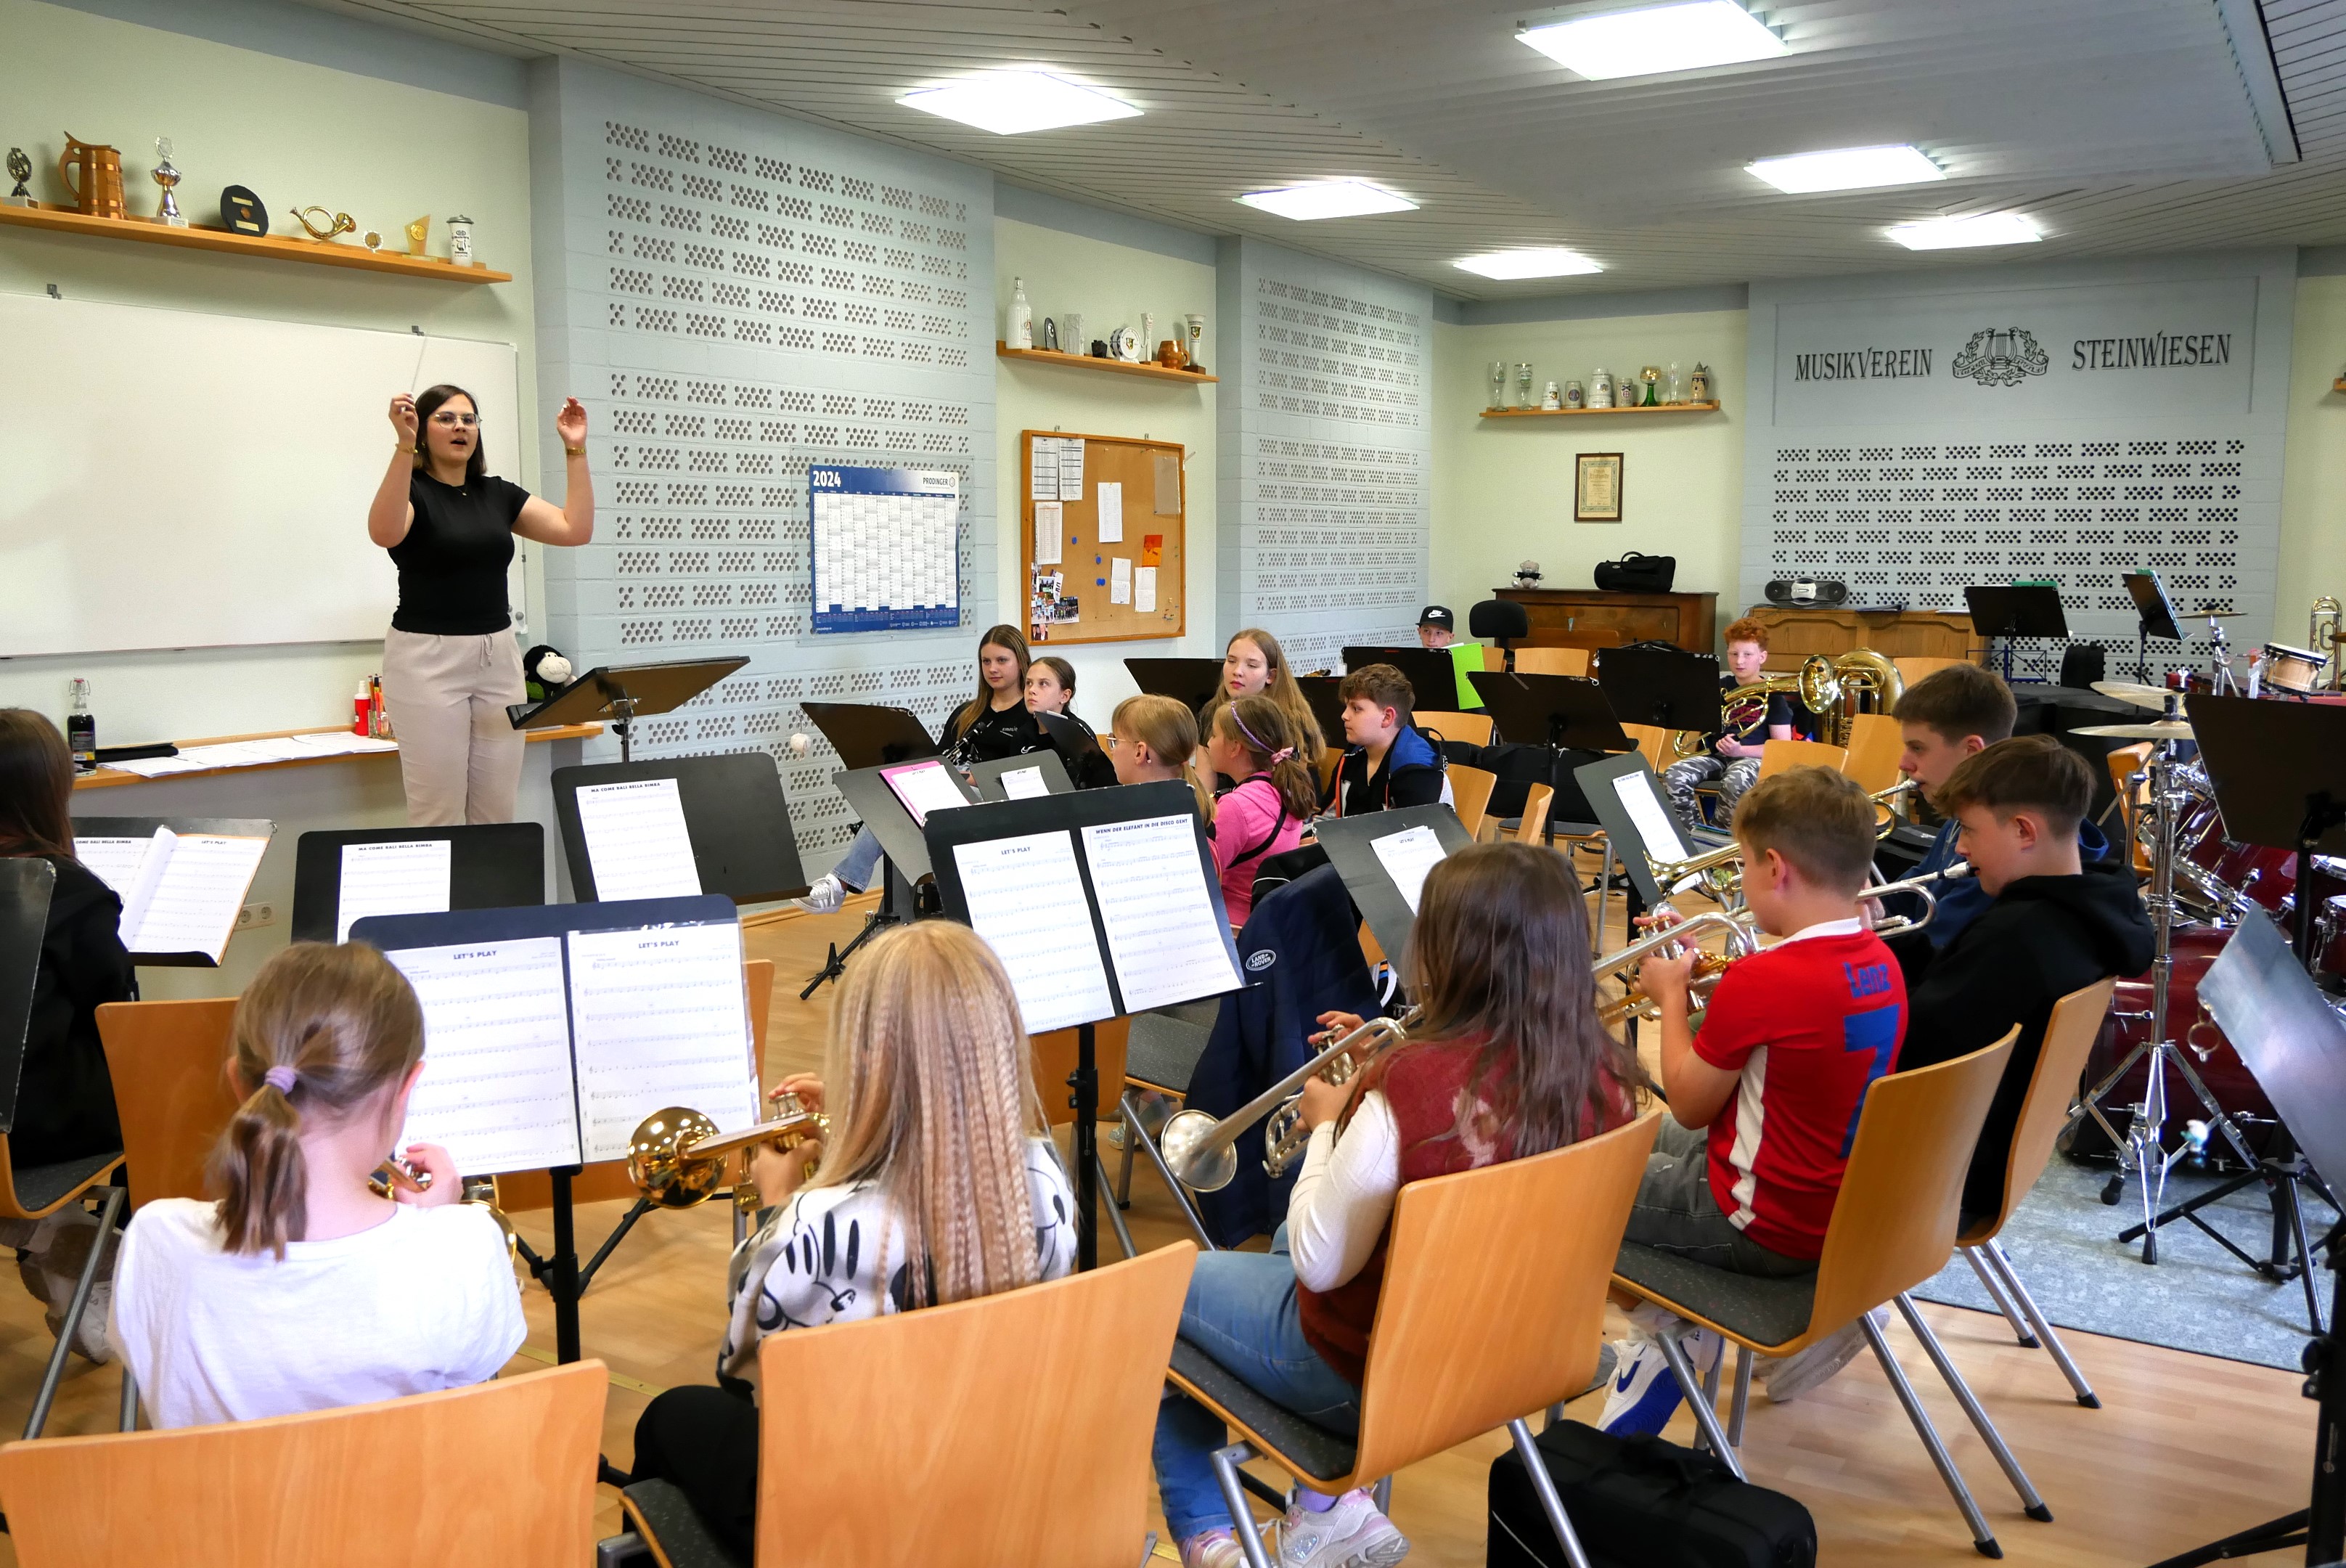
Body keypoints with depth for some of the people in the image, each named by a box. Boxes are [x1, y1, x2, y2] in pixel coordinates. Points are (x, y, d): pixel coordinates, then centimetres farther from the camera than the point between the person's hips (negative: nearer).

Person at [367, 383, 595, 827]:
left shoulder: (498, 493, 11)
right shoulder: (411, 491, -5)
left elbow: (576, 529, 2)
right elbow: (384, 533, -29)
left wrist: (575, 450, -3)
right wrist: (403, 445, -36)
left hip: (498, 658, 5)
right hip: (428, 659, -5)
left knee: (497, 810, 5)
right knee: (437, 811, -4)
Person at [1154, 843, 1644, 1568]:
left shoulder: (1413, 1081, -34)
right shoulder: (1606, 1074, -13)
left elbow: (1319, 1263, -22)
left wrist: (1327, 1124, -9)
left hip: (1373, 1377, -7)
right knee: (1287, 1238, 33)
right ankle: (1330, 1509, 31)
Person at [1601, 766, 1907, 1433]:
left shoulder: (1762, 981, -28)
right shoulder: (1879, 963, -3)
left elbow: (1690, 1106, -15)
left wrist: (1672, 995, -3)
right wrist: (1711, 981, 8)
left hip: (1765, 1230, -9)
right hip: (1844, 1209, 9)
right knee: (1651, 1140, 28)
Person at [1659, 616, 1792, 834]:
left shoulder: (1771, 694, 1)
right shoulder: (1719, 687, 14)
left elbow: (1783, 746, -4)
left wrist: (1740, 751, -18)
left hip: (1752, 757, -4)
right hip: (1716, 755, 4)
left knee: (1734, 783, -40)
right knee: (1673, 776, -26)